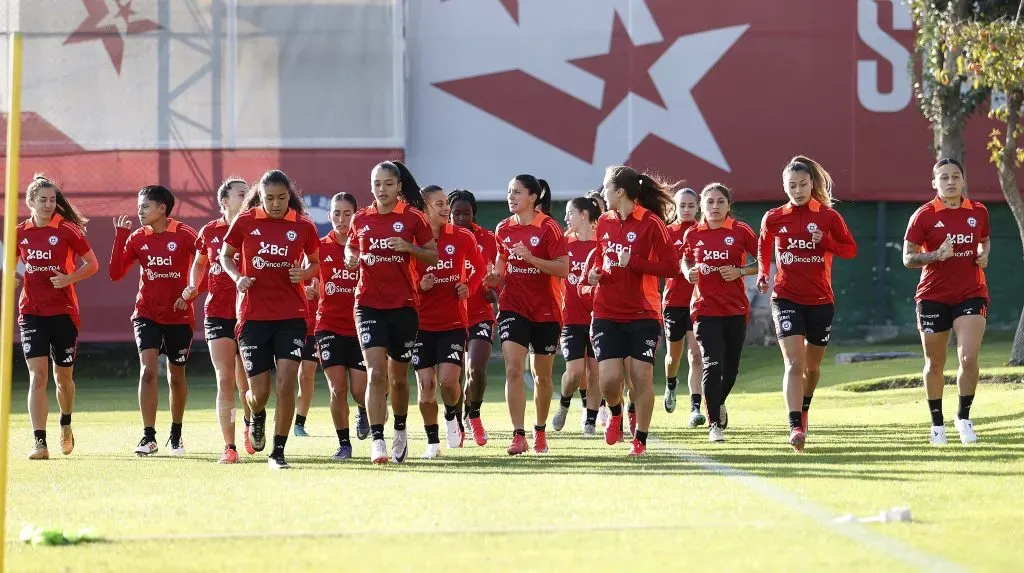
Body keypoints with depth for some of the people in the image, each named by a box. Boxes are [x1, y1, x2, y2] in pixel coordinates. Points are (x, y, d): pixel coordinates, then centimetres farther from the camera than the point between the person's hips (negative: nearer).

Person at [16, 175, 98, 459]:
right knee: (37, 374, -13)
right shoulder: (21, 233, 4)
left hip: (64, 311, -1)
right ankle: (39, 442, -17)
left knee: (63, 377, 11)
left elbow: (93, 264, 1)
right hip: (31, 312, 1)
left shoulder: (67, 230, -4)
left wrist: (70, 278, -15)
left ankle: (66, 425, 40)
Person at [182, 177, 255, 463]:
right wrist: (192, 286, 5)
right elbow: (199, 263, 22)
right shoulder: (209, 232, 5)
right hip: (218, 315, 1)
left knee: (246, 384, 5)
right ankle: (229, 447, -3)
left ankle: (249, 427, 36)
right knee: (225, 381, -6)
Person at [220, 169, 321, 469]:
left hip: (291, 317, 0)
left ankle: (278, 452, -1)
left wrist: (305, 273, -7)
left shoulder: (303, 227, 1)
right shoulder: (245, 222, -1)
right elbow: (226, 255, 12)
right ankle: (257, 418, 40)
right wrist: (237, 277, -7)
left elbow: (315, 263, 15)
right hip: (253, 317, 0)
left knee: (286, 385, -12)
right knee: (259, 392, 2)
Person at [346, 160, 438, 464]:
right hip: (369, 304, 0)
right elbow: (350, 247, 20)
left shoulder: (412, 218, -1)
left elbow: (434, 256, 3)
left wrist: (409, 247, -15)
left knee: (398, 377, 12)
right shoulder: (361, 219, 5)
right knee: (375, 372, -15)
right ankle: (377, 441, -20)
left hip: (403, 305, 0)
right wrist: (351, 258, -4)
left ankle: (400, 430, 37)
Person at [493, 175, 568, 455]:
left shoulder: (548, 228, -9)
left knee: (542, 375, 11)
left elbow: (563, 269, -14)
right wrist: (496, 274, -3)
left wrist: (530, 257, -24)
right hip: (513, 307, 2)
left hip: (546, 311, -2)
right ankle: (518, 435, -17)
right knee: (513, 369, -15)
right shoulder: (504, 229, 4)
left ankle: (540, 431, 30)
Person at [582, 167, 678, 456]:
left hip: (643, 315, -4)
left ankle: (640, 439, 10)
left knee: (641, 376, -4)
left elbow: (672, 267, -12)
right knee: (609, 379, -8)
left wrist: (634, 262, -19)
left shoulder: (651, 223, -9)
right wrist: (594, 272, 5)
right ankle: (615, 414, 24)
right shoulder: (605, 222, 8)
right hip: (607, 314, 4)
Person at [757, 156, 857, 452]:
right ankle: (796, 427, -26)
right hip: (786, 298, -1)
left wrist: (827, 242, -15)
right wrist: (762, 274, 2)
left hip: (820, 301, 1)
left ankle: (804, 409, 44)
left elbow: (850, 249, 3)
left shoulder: (828, 216, -1)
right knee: (794, 363, -18)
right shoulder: (773, 218, 2)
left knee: (812, 365, 15)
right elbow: (763, 248, 18)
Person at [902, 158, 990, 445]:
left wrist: (984, 255, 1)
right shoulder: (924, 215, -6)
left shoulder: (978, 212, 4)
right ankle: (937, 424, 23)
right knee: (934, 364, 8)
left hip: (971, 294, 1)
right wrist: (937, 255, -22)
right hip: (933, 298, -1)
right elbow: (908, 258, -6)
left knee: (969, 357, -15)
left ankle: (963, 417, 3)